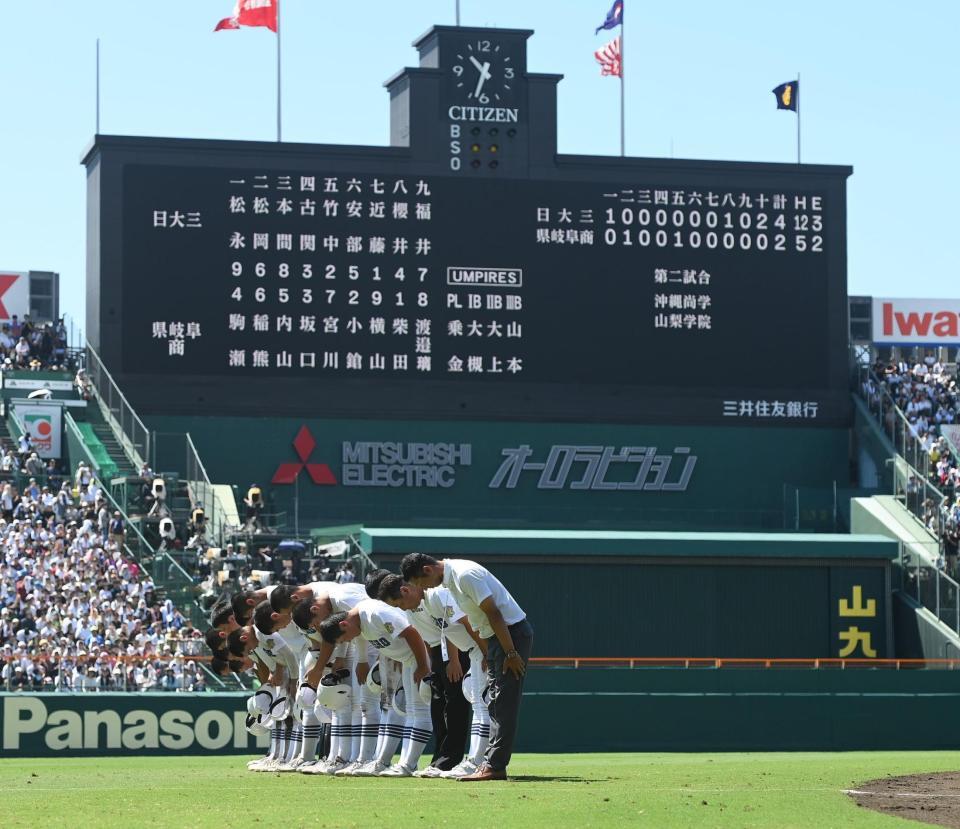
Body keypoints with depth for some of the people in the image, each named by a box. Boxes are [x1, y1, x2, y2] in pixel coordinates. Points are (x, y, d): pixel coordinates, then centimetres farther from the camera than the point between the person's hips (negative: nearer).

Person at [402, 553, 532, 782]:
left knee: (504, 703, -12)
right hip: (494, 638, 10)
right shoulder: (449, 579, 10)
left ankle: (494, 766, -15)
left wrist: (511, 653, -21)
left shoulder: (465, 575, -20)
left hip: (513, 632, -10)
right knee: (495, 705, 9)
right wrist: (486, 653, 15)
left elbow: (493, 613, -22)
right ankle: (492, 763, 10)